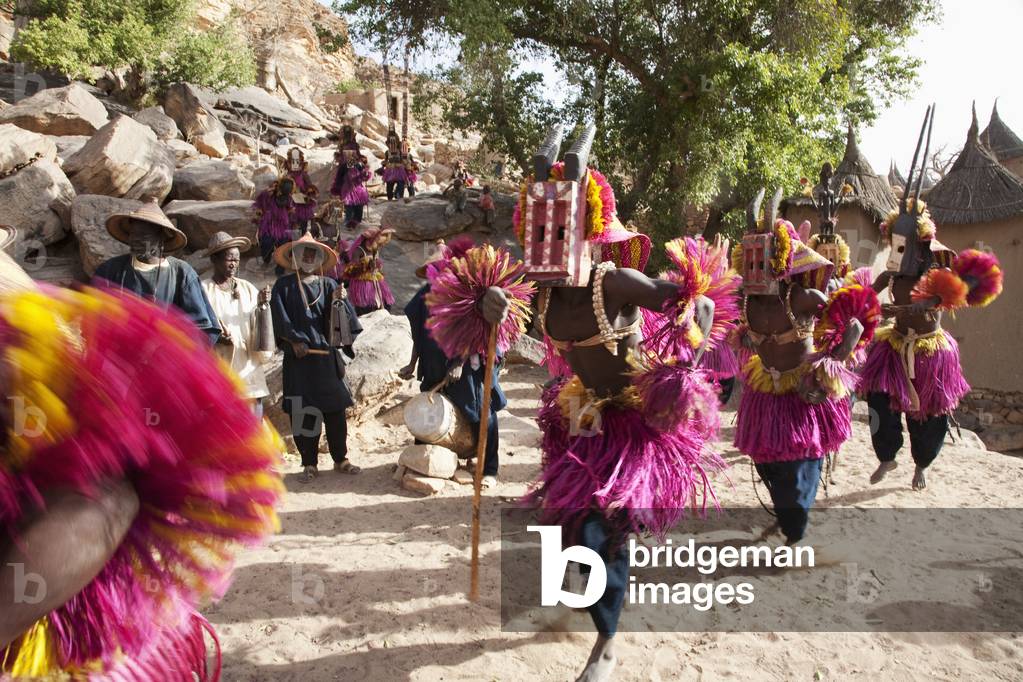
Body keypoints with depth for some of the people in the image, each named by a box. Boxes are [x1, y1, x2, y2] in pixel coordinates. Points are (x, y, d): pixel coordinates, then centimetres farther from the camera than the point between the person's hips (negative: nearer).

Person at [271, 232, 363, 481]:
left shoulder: (328, 285, 12)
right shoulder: (284, 286, 7)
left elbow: (340, 318, 4)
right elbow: (280, 318, -2)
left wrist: (340, 301, -16)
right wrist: (295, 341, -14)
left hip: (327, 355, 2)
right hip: (299, 357, -2)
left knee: (335, 407, 3)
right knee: (303, 410, 0)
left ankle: (340, 459, 13)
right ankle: (309, 463, 9)